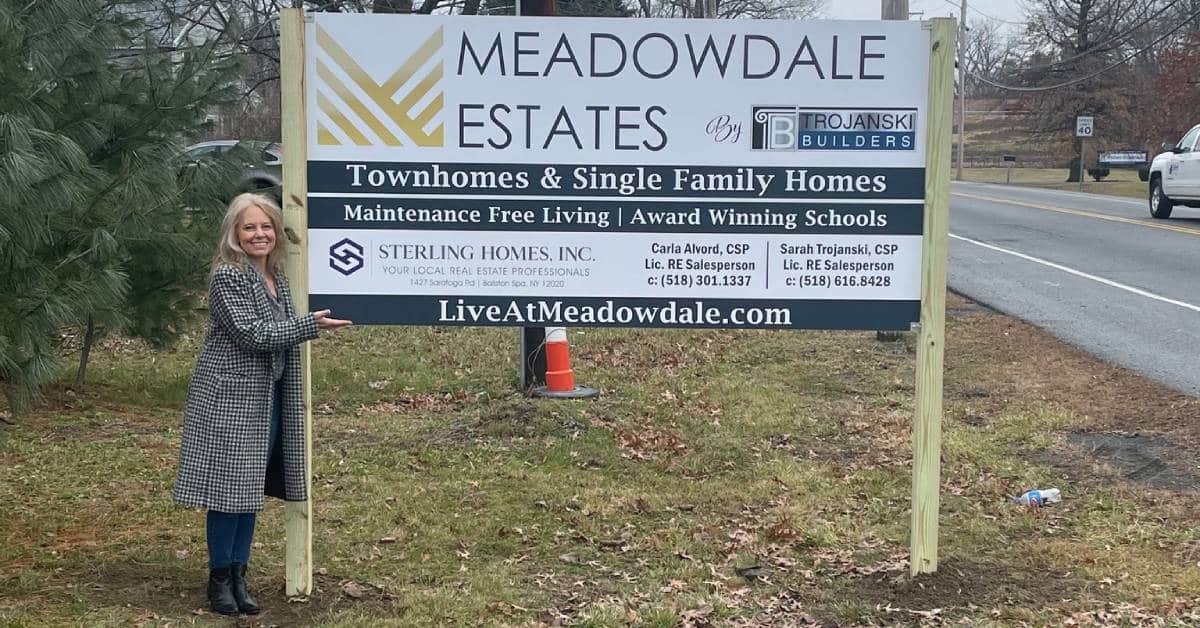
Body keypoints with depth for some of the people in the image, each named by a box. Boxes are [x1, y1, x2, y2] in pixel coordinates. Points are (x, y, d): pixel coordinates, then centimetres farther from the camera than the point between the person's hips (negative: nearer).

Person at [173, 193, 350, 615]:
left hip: (267, 398, 8)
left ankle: (239, 576, 20)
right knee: (230, 487, -3)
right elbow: (253, 334, -19)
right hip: (230, 398, -8)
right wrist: (311, 325, -17)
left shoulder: (276, 276, 11)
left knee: (254, 488, 11)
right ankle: (219, 579, 10)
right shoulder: (227, 277, -14)